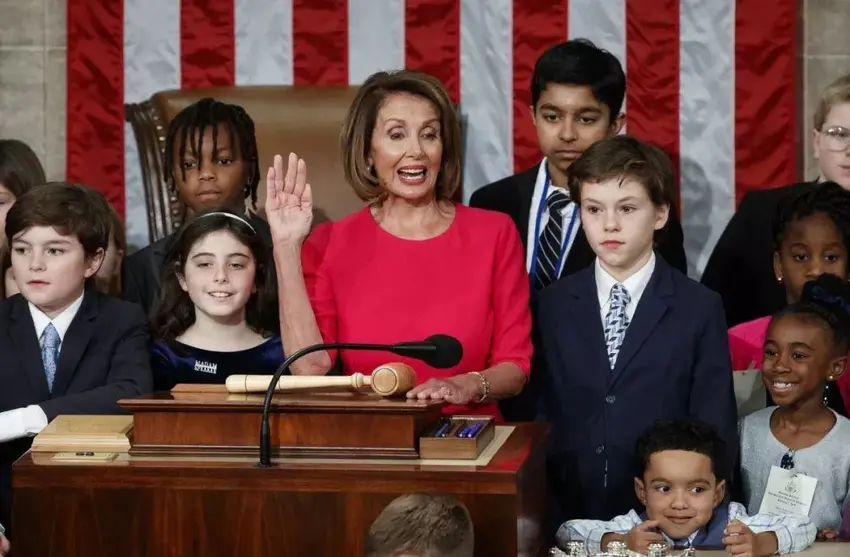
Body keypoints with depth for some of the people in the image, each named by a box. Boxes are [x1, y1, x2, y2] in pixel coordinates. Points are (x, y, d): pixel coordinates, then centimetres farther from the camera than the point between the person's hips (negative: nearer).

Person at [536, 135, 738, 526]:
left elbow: (717, 431, 0)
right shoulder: (553, 304, 6)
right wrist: (544, 513, -2)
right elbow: (541, 413, 7)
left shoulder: (700, 310, 0)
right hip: (570, 512, 2)